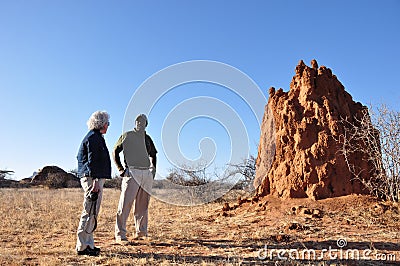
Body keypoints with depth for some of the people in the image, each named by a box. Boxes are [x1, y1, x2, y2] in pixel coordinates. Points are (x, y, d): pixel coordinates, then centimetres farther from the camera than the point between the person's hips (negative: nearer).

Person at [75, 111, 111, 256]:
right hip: (92, 178, -11)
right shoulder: (93, 137, -10)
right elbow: (92, 161, -18)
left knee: (92, 213, 13)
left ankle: (88, 244, 21)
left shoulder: (96, 137, 21)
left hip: (95, 178, 11)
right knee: (90, 213, -6)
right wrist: (95, 181, -22)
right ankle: (82, 247, 1)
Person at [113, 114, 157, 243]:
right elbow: (115, 152, 5)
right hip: (131, 173, -5)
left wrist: (153, 168, 16)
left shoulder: (147, 139, 17)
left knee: (143, 205, 9)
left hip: (147, 174, 5)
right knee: (125, 204, -9)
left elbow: (153, 154, 30)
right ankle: (120, 234, -4)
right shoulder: (126, 136, 4)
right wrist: (121, 169, -3)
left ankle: (141, 230, 20)